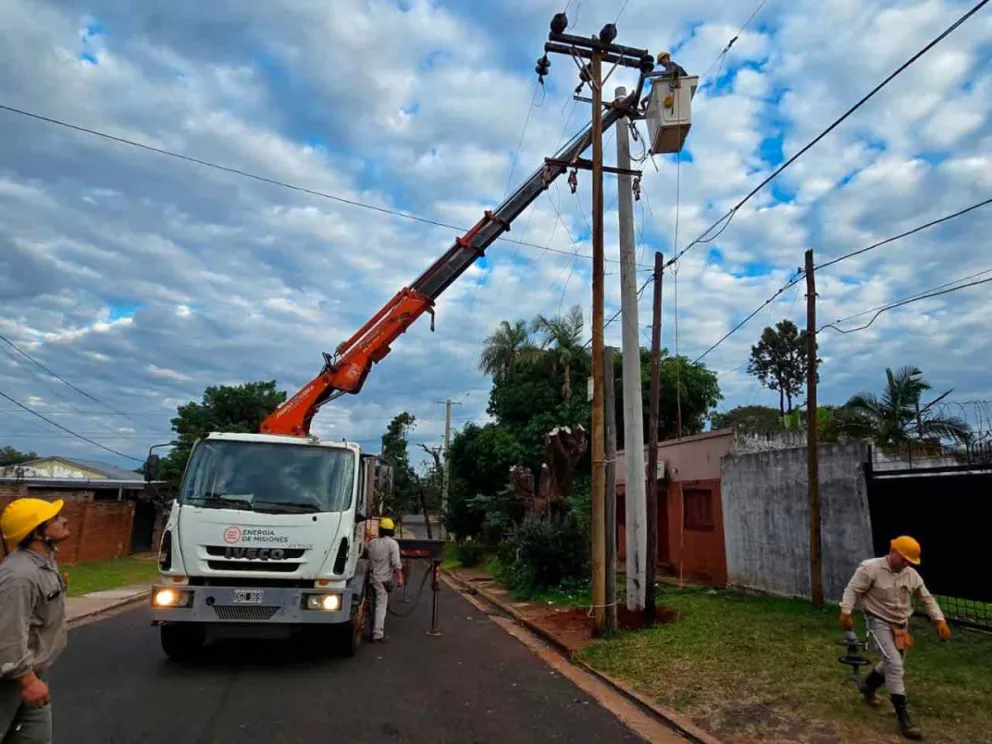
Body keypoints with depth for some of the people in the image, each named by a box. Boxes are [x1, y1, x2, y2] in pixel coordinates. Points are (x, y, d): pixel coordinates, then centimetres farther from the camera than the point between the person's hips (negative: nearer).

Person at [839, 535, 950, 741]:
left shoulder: (911, 574, -1)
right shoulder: (870, 568, -19)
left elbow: (927, 599, 8)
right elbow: (852, 590, -18)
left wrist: (940, 620, -3)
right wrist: (846, 612, -28)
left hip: (901, 626, 7)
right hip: (880, 623, -7)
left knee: (892, 664, 18)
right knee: (895, 665, -16)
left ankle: (868, 685, 45)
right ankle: (903, 717, -10)